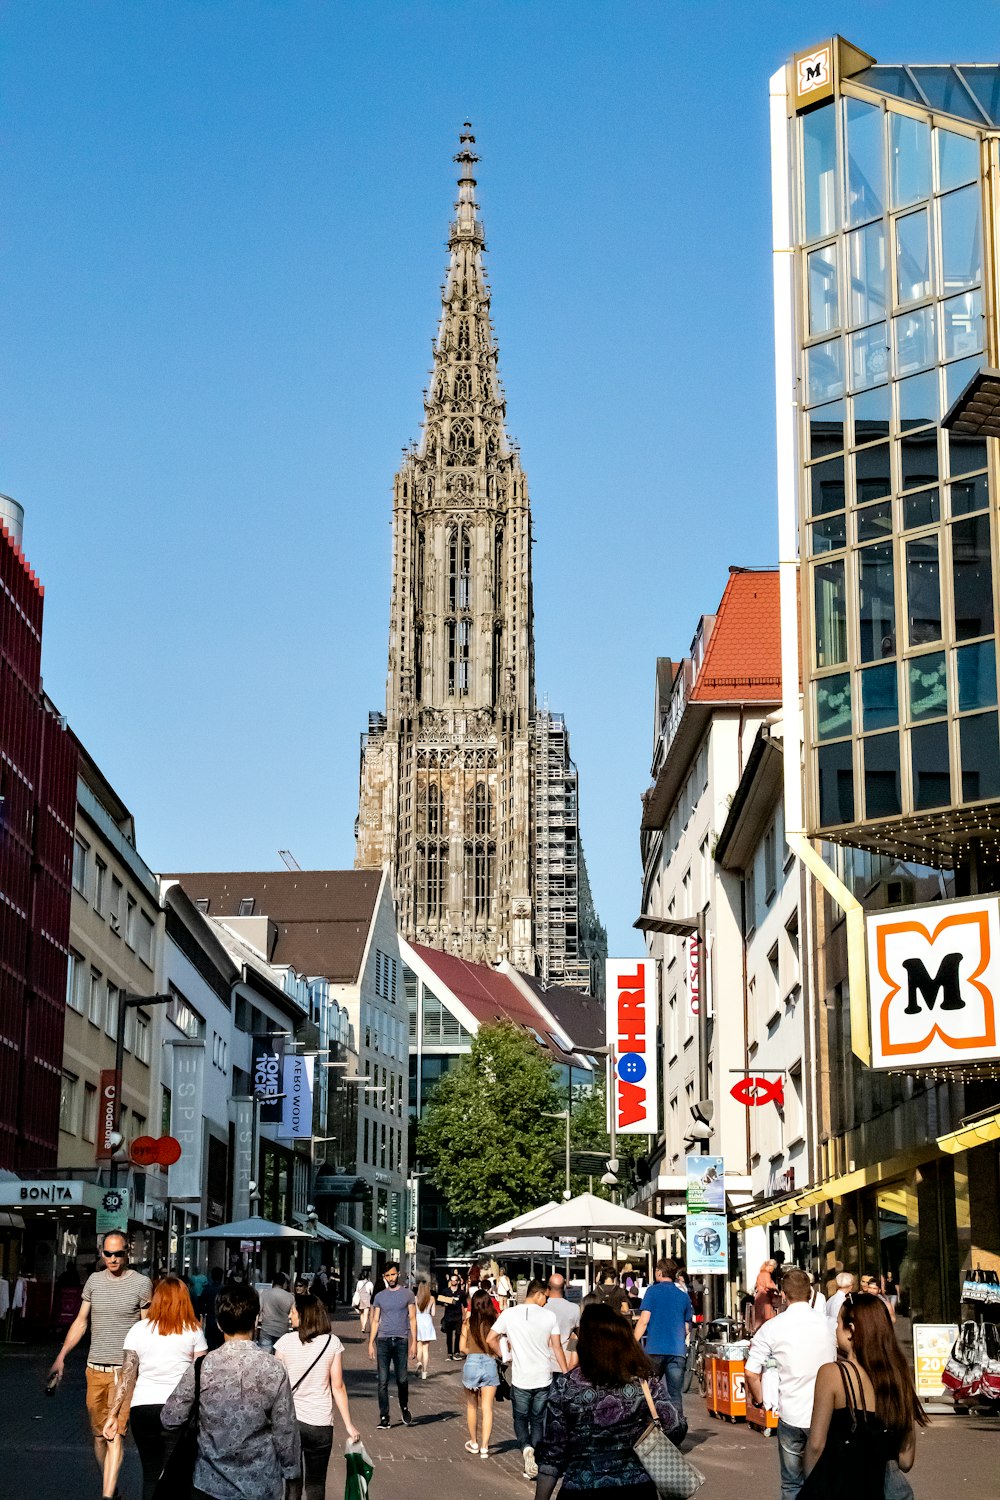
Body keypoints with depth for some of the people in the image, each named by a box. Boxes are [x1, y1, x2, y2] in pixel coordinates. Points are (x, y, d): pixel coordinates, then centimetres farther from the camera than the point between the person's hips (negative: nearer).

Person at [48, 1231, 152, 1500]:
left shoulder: (141, 1283, -2)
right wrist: (61, 1356, 9)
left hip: (126, 1370, -4)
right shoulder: (94, 1281, 9)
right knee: (98, 1435, 9)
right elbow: (81, 1322, 15)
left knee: (116, 1434, -13)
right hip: (95, 1367, 4)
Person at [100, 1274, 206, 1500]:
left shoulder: (139, 1329, 6)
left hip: (142, 1407, 2)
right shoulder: (193, 1330, 3)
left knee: (151, 1474, 15)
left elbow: (126, 1377, 3)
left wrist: (113, 1414, 6)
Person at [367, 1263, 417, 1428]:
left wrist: (414, 1342, -2)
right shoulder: (379, 1296, 11)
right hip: (383, 1340, 1)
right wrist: (371, 1343, 3)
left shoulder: (407, 1294, 7)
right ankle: (384, 1417, 0)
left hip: (401, 1340, -1)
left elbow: (412, 1319, 6)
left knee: (402, 1380, -1)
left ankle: (404, 1408, 24)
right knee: (383, 1381, -2)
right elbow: (375, 1321, 12)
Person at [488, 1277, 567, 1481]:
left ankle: (526, 1447, -14)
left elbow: (491, 1339, -3)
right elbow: (557, 1347, -1)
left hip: (520, 1379, -1)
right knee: (538, 1421, 14)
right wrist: (566, 1374, 6)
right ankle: (534, 1464, 12)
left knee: (520, 1419, 14)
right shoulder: (549, 1316, -4)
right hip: (543, 1379, 1)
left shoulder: (509, 1314, -4)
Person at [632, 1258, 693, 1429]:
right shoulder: (684, 1296, 13)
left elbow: (644, 1320, -6)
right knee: (676, 1394, 1)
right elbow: (686, 1328, 17)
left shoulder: (652, 1291, 1)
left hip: (655, 1349, -3)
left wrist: (633, 1343, -3)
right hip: (677, 1351, 3)